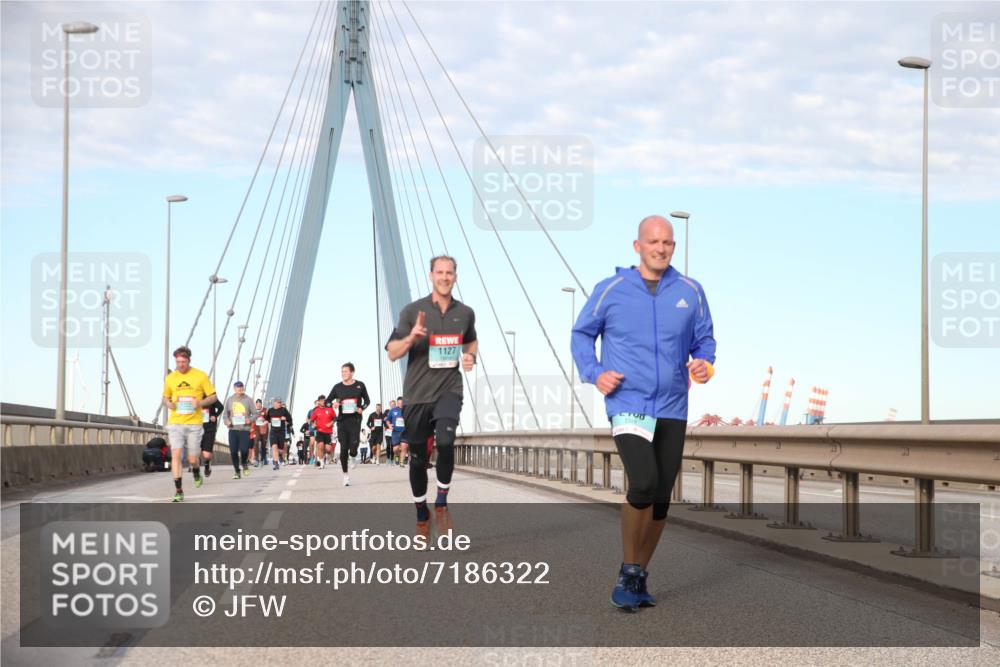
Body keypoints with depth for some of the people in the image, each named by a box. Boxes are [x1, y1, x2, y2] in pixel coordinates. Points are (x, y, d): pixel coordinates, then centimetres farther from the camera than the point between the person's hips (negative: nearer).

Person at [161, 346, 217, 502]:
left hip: (194, 423, -1)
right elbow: (165, 397, 20)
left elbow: (213, 397, 4)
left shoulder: (201, 376, -1)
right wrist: (168, 403, -4)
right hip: (175, 423, 1)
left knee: (192, 458, 2)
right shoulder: (170, 378, 7)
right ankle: (178, 491, -7)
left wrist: (200, 402, -16)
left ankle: (196, 472, 39)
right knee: (176, 455, -12)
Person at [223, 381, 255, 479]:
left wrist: (250, 420, -14)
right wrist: (226, 421, -5)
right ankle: (237, 471, 13)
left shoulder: (248, 400, 3)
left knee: (244, 450, -14)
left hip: (245, 429, -2)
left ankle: (244, 463, 19)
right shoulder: (230, 400, 9)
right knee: (233, 451, -4)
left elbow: (255, 413, 6)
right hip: (233, 429, 2)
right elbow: (225, 413, 15)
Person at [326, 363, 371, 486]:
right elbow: (327, 401, 11)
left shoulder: (360, 385, 3)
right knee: (343, 449, -1)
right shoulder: (338, 387, 5)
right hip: (342, 421, 1)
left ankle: (353, 457, 27)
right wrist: (333, 404, -12)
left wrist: (362, 408, -6)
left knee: (353, 448, -11)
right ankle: (345, 475, 11)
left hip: (355, 420, -1)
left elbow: (367, 400, 15)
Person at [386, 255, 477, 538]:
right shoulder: (412, 311, -3)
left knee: (445, 441, -26)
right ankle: (422, 515, 27)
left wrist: (470, 356, 5)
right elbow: (392, 353, -3)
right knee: (418, 458, 7)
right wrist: (411, 337, -22)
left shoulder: (465, 313, 5)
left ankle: (442, 502, -5)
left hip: (449, 390, 0)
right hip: (417, 394, 0)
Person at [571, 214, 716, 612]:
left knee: (661, 499, 7)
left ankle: (640, 578, 23)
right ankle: (628, 574, -3)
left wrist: (704, 363, -7)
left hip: (672, 410, 4)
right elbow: (581, 334, 11)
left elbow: (704, 339, 15)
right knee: (643, 484, -21)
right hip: (627, 405, -4)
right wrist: (593, 373, -5)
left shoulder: (690, 292, 6)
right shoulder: (611, 290, 0)